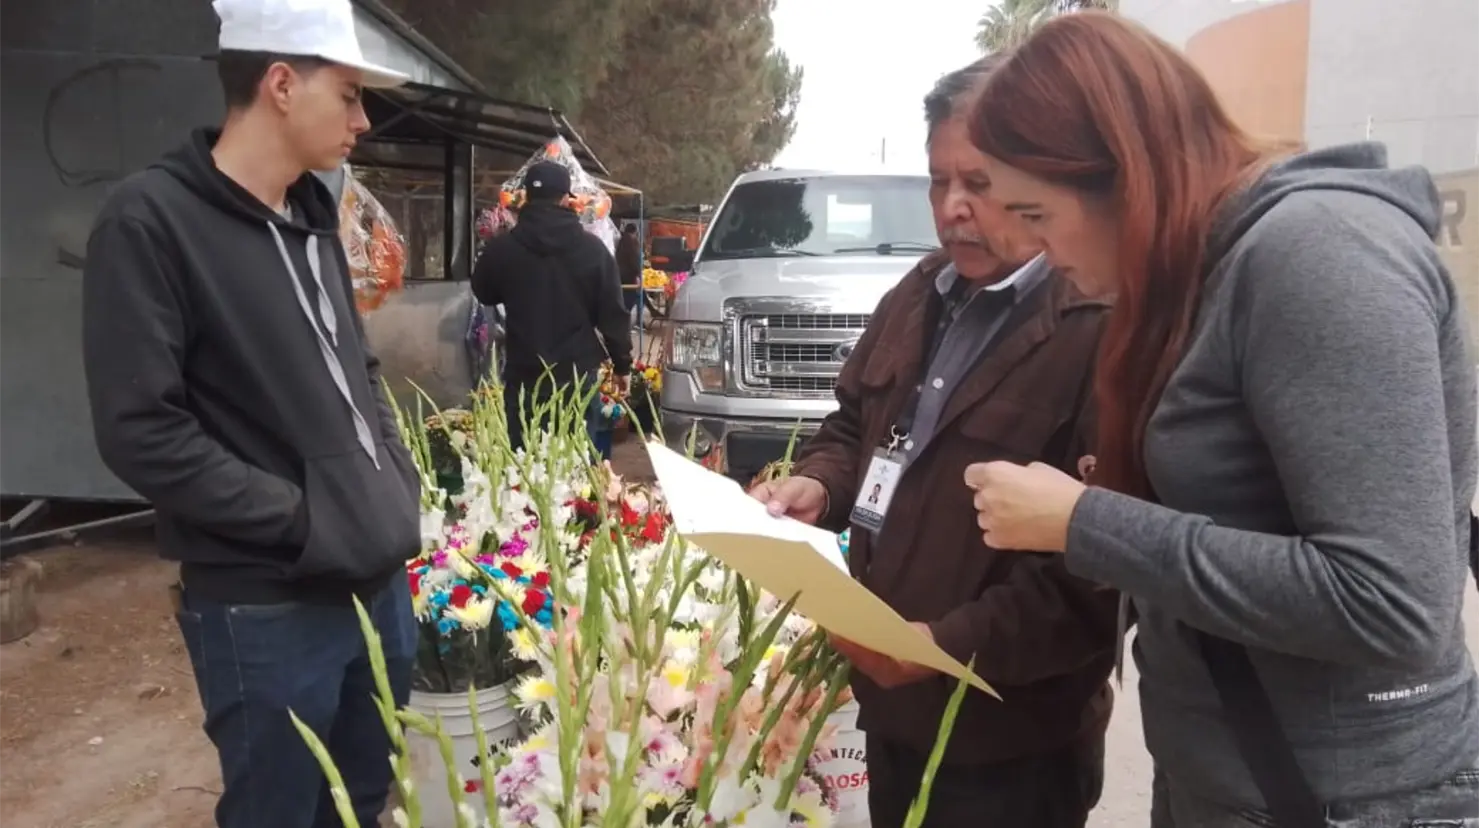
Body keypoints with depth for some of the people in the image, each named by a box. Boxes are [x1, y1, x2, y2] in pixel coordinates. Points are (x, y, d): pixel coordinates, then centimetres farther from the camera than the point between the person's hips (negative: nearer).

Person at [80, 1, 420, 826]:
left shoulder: (315, 216, 10)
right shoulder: (152, 219, -13)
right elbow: (141, 431, -18)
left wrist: (400, 487, 5)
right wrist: (304, 521, -18)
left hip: (381, 575, 7)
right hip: (270, 606, -7)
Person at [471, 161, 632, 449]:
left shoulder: (501, 248, -4)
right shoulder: (593, 248, -4)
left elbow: (484, 294, 15)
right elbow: (613, 315, -1)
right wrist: (622, 364, 10)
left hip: (524, 377, 0)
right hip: (578, 375, 0)